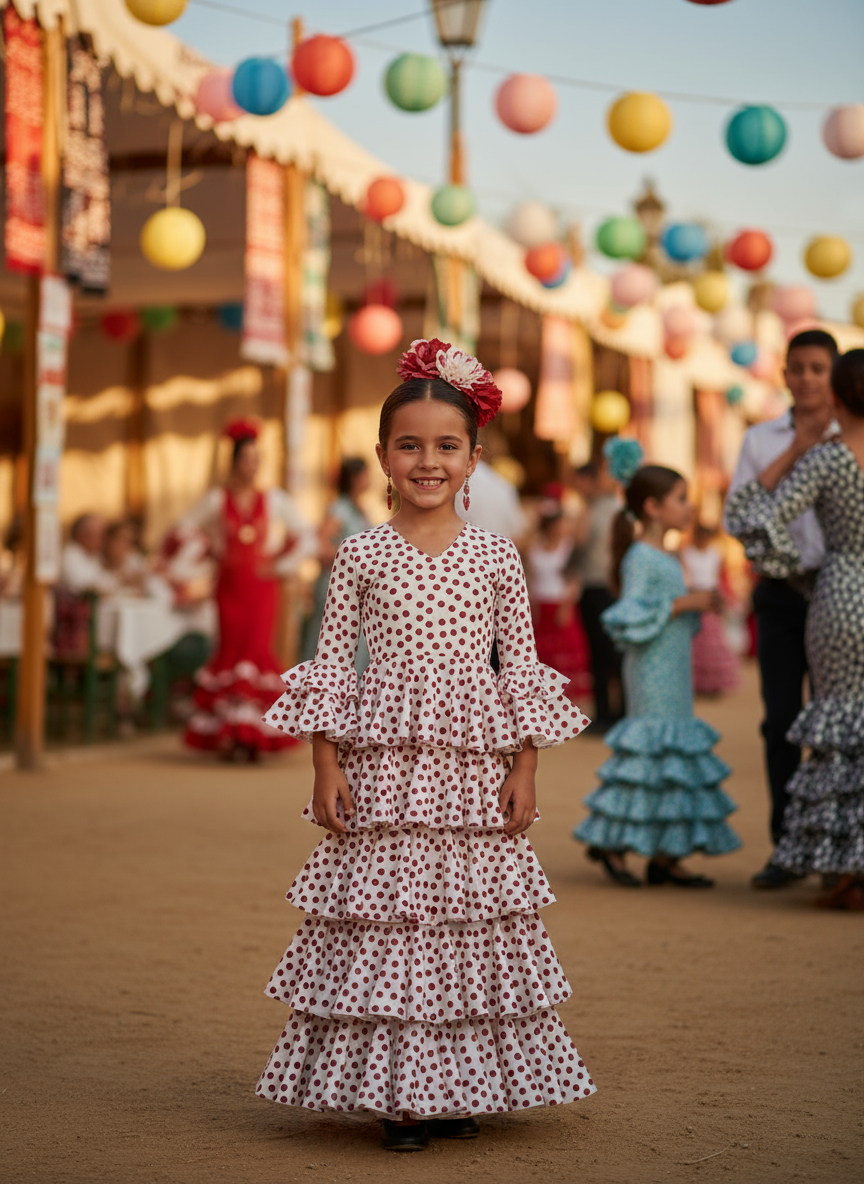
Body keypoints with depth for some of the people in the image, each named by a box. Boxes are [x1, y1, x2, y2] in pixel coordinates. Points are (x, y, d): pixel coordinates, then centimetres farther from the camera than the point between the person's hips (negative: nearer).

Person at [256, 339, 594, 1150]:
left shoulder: (494, 556, 4)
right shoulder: (361, 554, 1)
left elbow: (522, 664, 6)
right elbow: (330, 661, 3)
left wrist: (524, 769, 1)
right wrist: (326, 765, -3)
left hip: (471, 768, 1)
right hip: (383, 766, -1)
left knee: (471, 920, 4)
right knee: (383, 921, -2)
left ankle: (461, 1084, 17)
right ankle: (391, 1089, 8)